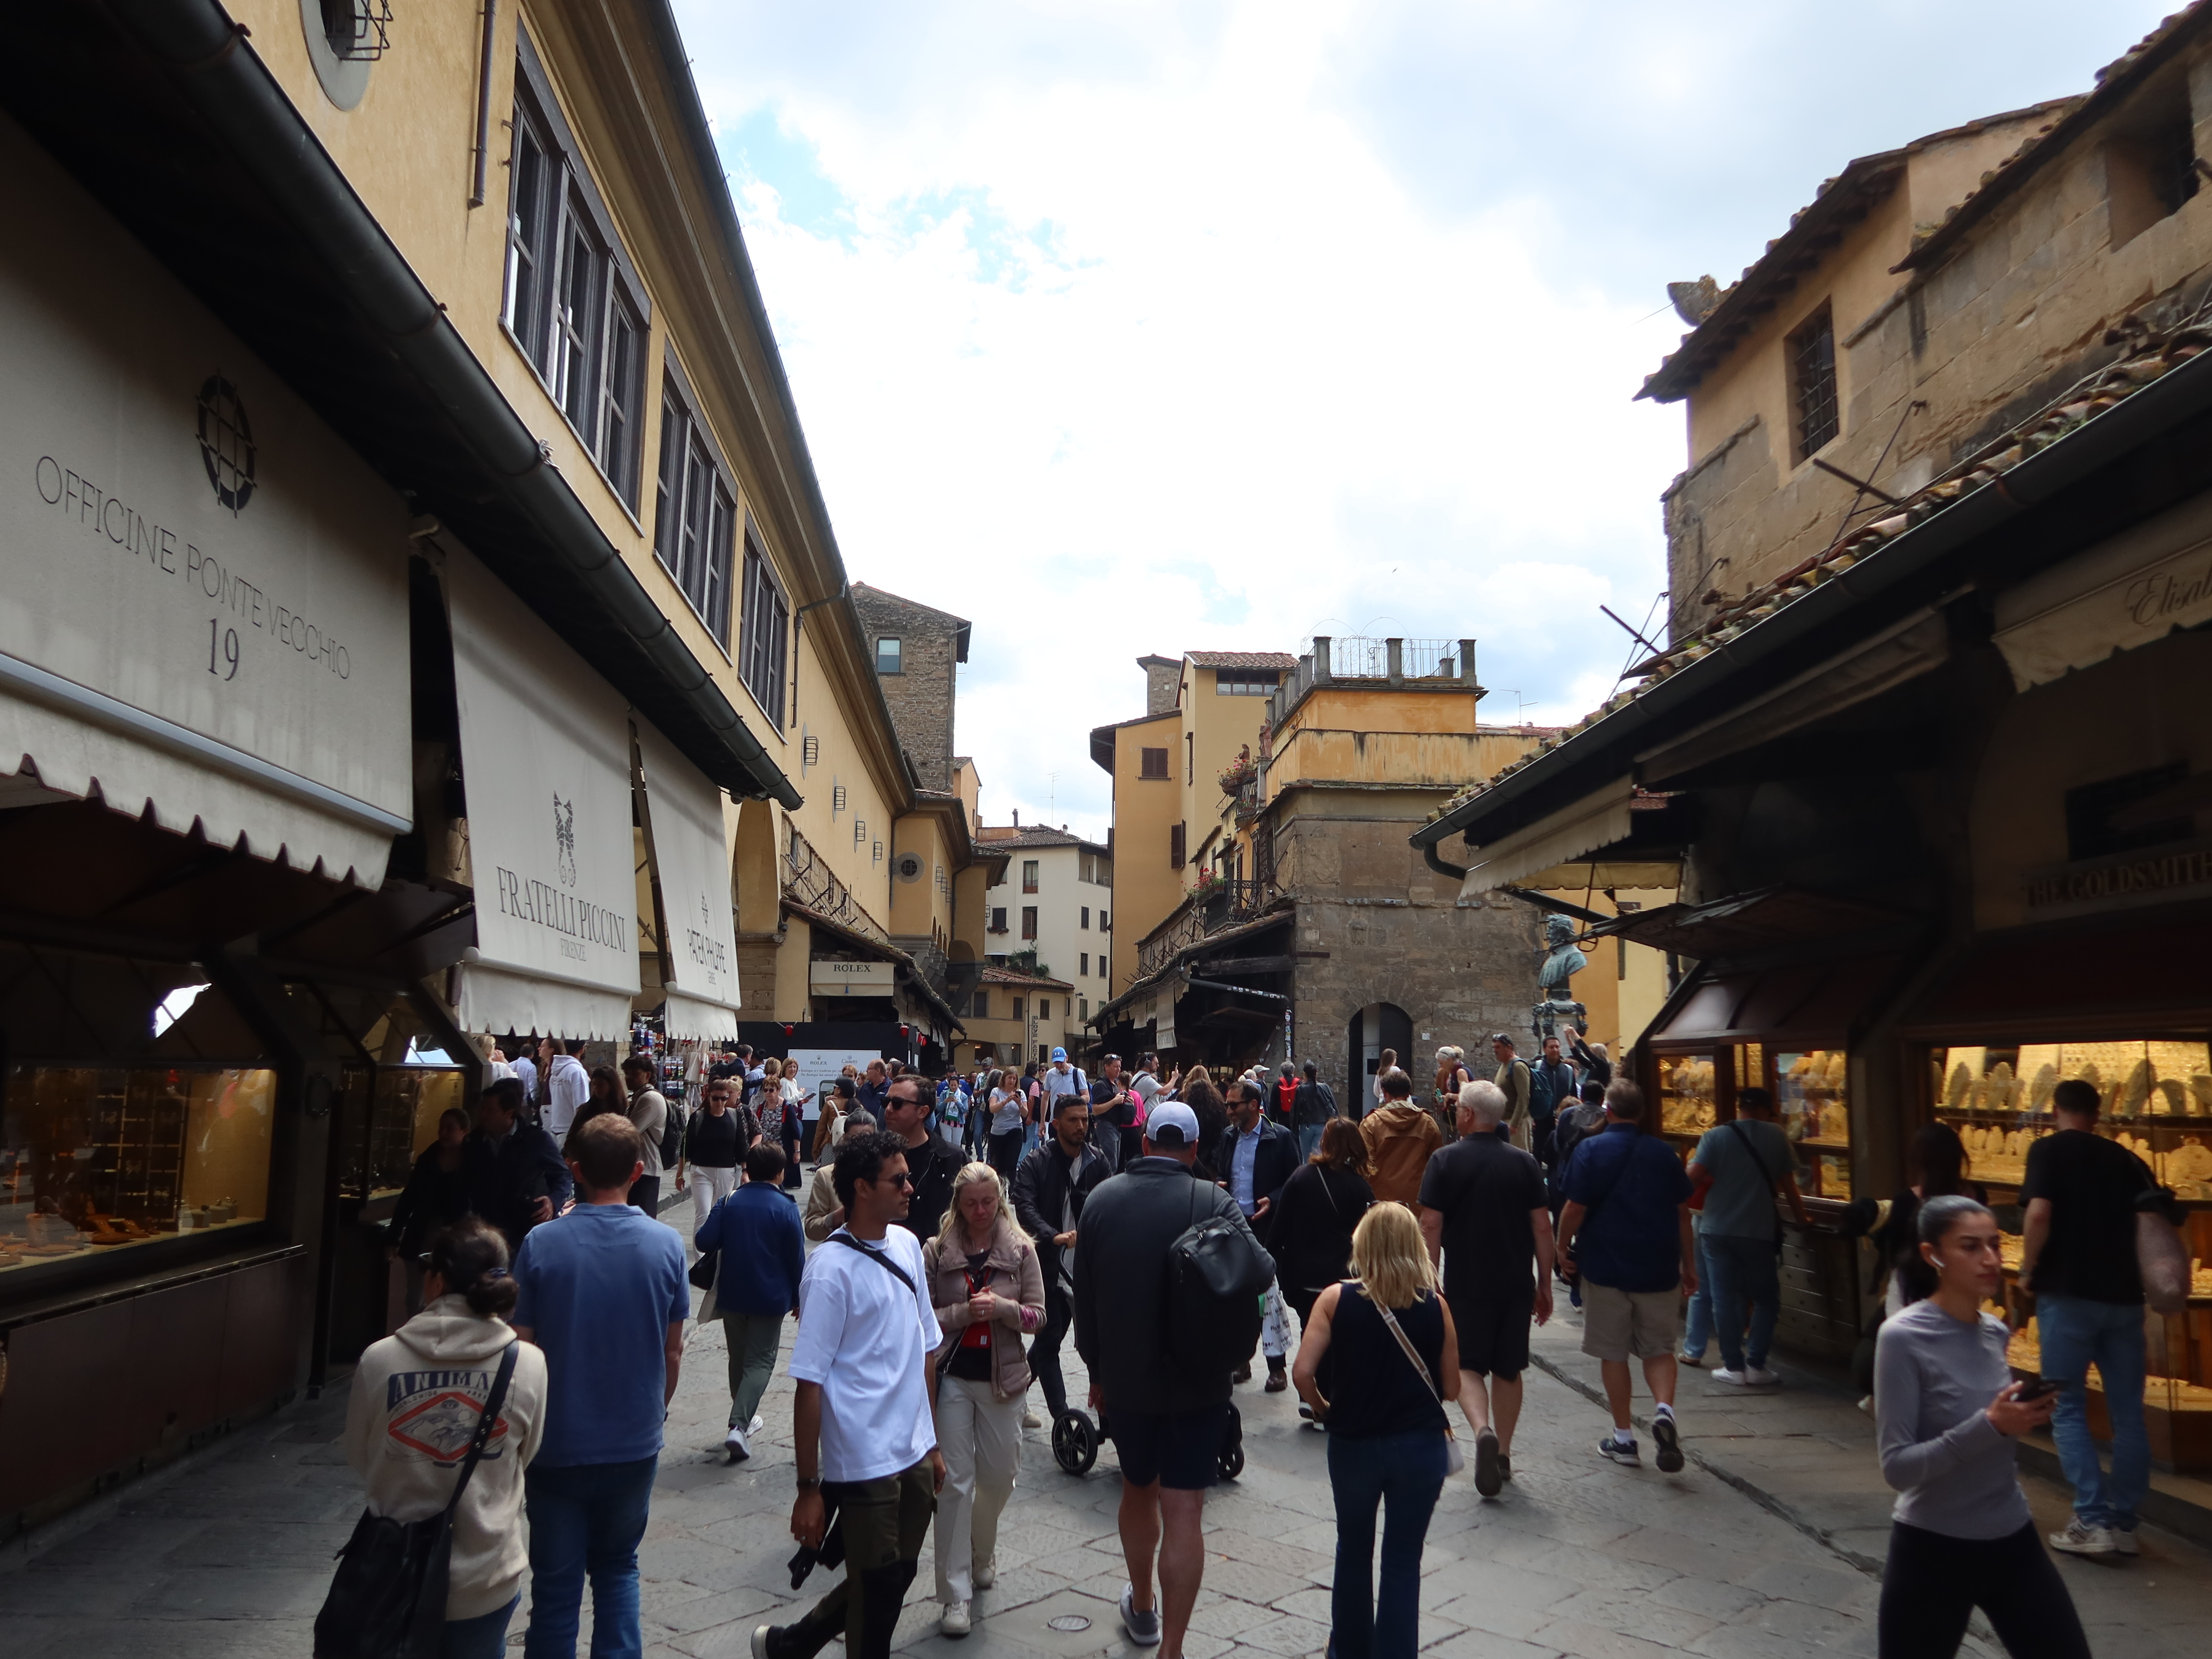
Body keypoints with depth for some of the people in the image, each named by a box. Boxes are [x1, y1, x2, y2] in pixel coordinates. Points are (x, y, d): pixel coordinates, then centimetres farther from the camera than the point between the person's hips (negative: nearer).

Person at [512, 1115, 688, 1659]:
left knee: (556, 1584, 12)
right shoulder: (665, 1246, -9)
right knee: (618, 1567, 21)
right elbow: (673, 1349, -1)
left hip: (558, 1445, -1)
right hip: (635, 1444, 2)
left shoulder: (541, 1244, -14)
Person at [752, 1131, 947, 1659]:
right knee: (878, 1593, 6)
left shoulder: (907, 1245, 3)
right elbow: (809, 1384, -15)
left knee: (898, 1577, 18)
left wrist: (934, 1444, 14)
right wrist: (809, 1489, -13)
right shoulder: (831, 1269, -17)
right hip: (864, 1465, -7)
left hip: (915, 1455, 7)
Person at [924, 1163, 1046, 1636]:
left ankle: (982, 1555, 41)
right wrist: (966, 1312, -17)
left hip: (1003, 1380, 2)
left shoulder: (1021, 1250, -1)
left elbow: (1037, 1316, -1)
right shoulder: (937, 1251, -3)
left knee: (999, 1478, 12)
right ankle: (955, 1594, 7)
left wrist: (1001, 1307, -19)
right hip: (952, 1379, -1)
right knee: (955, 1481, -1)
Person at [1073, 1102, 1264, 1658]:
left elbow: (1084, 1296, 3)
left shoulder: (1102, 1199, -4)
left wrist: (1097, 1369, 14)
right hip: (1197, 1381, -3)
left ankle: (1142, 1608, 43)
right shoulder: (1213, 1201, -15)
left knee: (1138, 1490, 24)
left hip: (1124, 1378, 4)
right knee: (1184, 1511, 2)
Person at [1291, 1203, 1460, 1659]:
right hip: (1421, 1446, 0)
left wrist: (1323, 1410, 2)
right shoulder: (1435, 1306, -7)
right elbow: (1450, 1388, -1)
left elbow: (1304, 1373, -17)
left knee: (1354, 1550, 22)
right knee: (1403, 1561, 10)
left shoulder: (1337, 1298, -11)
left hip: (1353, 1443, 1)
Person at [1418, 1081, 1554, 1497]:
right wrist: (1545, 1283, 11)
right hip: (1517, 1284, 3)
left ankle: (1483, 1431, -21)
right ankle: (1503, 1454, 21)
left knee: (1468, 1366, 4)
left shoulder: (1446, 1161, -7)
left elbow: (1431, 1225, -10)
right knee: (1508, 1369, 15)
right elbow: (1542, 1226, 2)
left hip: (1466, 1284, -3)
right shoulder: (1524, 1163, 2)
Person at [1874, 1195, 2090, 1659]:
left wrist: (2029, 1417, -3)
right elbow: (1897, 1466, -20)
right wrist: (1990, 1426, -27)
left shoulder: (1995, 1332, 2)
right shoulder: (1903, 1338, -18)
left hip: (2014, 1543, 6)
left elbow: (1998, 1446, 13)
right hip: (1933, 1552, -5)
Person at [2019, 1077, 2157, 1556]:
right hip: (2124, 1296, 5)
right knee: (2127, 1412, 12)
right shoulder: (2125, 1158, 11)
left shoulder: (2050, 1149, -4)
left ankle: (2093, 1521, -2)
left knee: (2069, 1409, 5)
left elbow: (2039, 1213, -18)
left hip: (2068, 1294, -4)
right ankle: (2124, 1523, 16)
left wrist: (2028, 1271, -5)